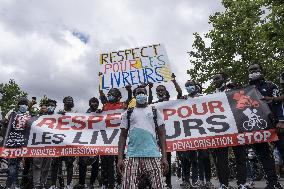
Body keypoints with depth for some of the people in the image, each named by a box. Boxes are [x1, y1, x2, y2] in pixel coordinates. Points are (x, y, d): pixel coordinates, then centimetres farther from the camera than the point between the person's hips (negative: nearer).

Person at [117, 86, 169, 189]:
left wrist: (164, 157, -1)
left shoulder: (155, 112, 13)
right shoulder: (128, 113, 14)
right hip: (132, 156, 1)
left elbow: (161, 135, 9)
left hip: (153, 155, 0)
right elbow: (123, 136, 11)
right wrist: (120, 158, 1)